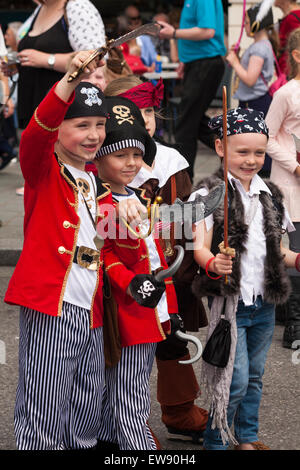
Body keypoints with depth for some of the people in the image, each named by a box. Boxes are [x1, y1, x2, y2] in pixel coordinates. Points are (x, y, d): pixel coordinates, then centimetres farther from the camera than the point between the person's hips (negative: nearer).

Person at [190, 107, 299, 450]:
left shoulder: (269, 195, 9)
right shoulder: (210, 194, -9)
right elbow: (200, 248, -15)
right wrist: (212, 264, -36)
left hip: (264, 303, 6)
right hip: (229, 302, -6)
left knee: (255, 375, 15)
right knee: (236, 380, -7)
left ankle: (247, 438, 30)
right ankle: (214, 442, 9)